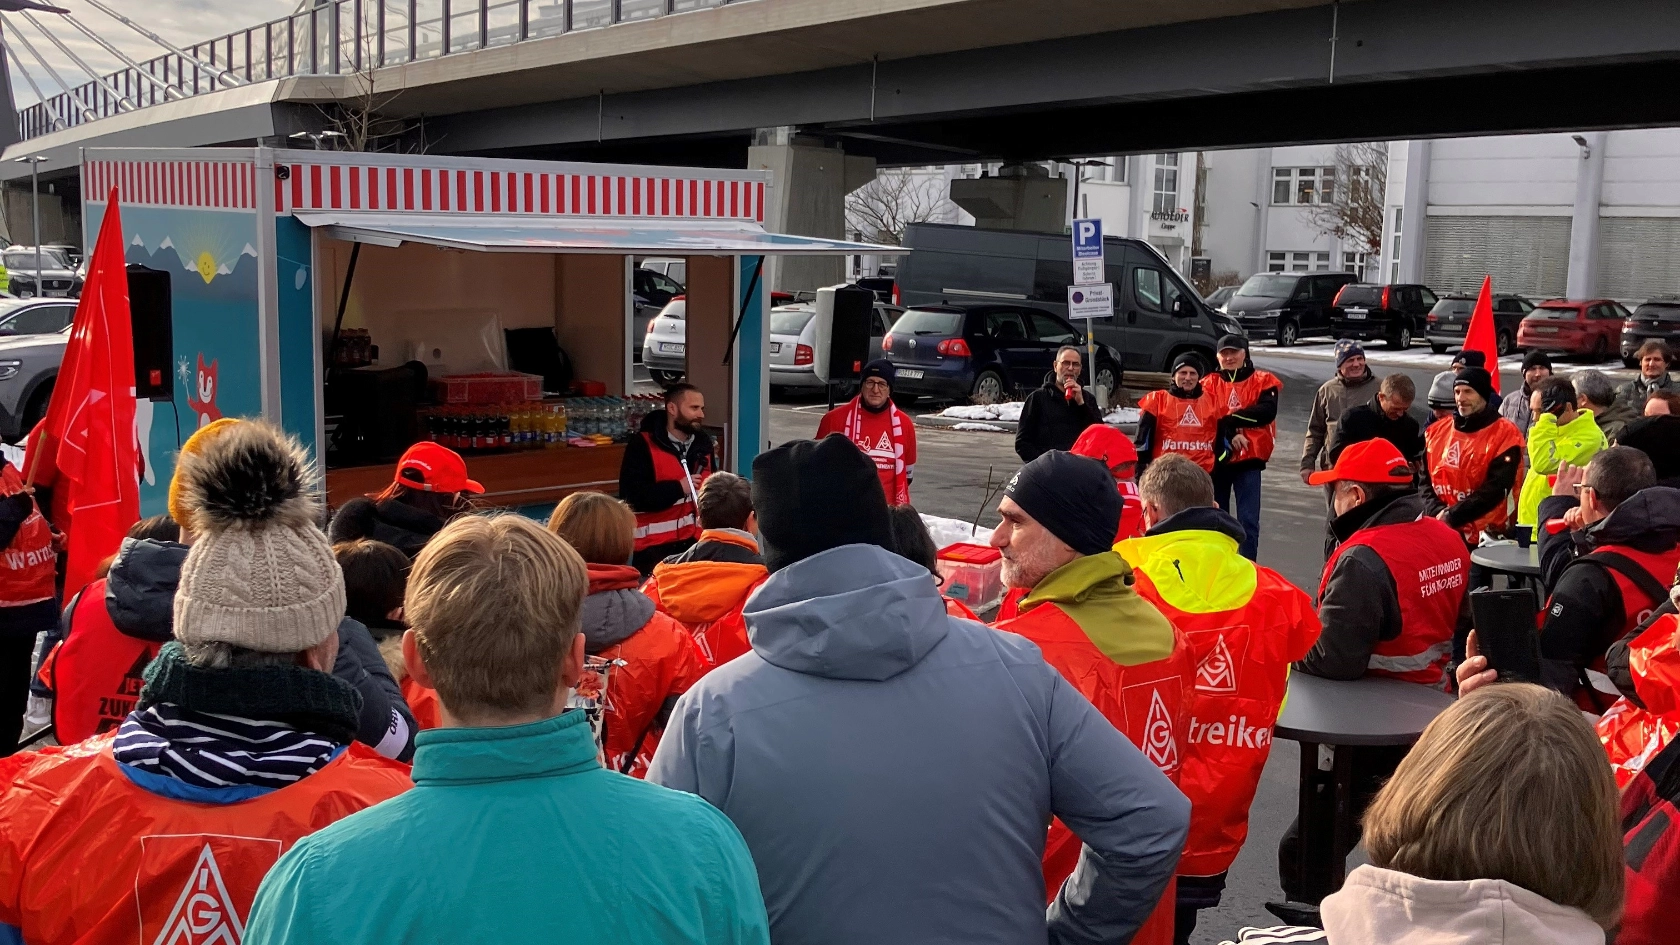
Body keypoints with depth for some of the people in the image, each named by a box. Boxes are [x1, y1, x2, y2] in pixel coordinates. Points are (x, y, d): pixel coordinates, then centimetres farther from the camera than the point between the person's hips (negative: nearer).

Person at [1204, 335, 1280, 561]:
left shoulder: (1263, 381, 4)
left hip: (1249, 459, -2)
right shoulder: (1209, 385, 7)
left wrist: (1229, 418, -14)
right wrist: (1230, 435, -21)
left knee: (1248, 520, -5)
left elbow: (1267, 411, -13)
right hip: (1217, 458, 2)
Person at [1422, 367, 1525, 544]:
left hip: (1485, 536, -5)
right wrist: (1437, 511, -9)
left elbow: (1495, 490, -14)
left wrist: (1451, 516, -17)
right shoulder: (1437, 432, 11)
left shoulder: (1505, 434, -5)